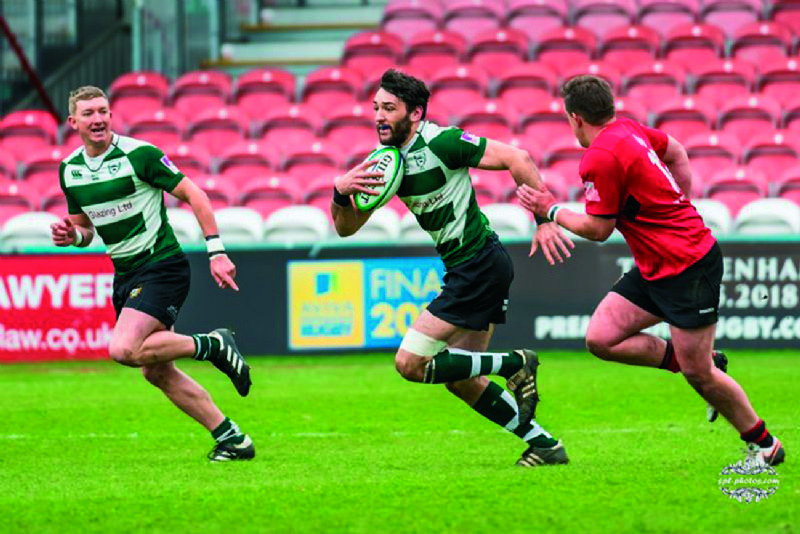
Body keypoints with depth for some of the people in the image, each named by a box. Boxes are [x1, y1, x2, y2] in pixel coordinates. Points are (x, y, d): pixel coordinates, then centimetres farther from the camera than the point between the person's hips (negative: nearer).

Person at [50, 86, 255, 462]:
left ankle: (213, 346, -6)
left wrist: (216, 251, -15)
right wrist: (72, 236, -5)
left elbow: (193, 194, -10)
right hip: (125, 275, 7)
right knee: (157, 372, 6)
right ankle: (231, 438, 15)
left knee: (123, 350, -24)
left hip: (162, 266, -7)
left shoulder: (139, 154, -14)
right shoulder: (69, 170, 5)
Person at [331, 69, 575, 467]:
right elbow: (347, 227, 8)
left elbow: (516, 159, -17)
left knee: (410, 363, -11)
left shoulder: (441, 142, -16)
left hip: (479, 265, -9)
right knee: (462, 381, 12)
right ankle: (544, 445, 20)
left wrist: (545, 220, -20)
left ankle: (516, 365, -2)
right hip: (464, 268, 9)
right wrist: (341, 192, -13)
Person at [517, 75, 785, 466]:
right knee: (601, 338, 2)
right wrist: (676, 212, 26)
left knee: (698, 373, -4)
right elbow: (676, 152, 25)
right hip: (654, 268, 10)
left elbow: (598, 229, -13)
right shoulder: (630, 129, 7)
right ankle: (695, 363, 11)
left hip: (687, 268, -10)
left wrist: (550, 210, 1)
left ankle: (763, 444, 13)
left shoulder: (600, 158, -20)